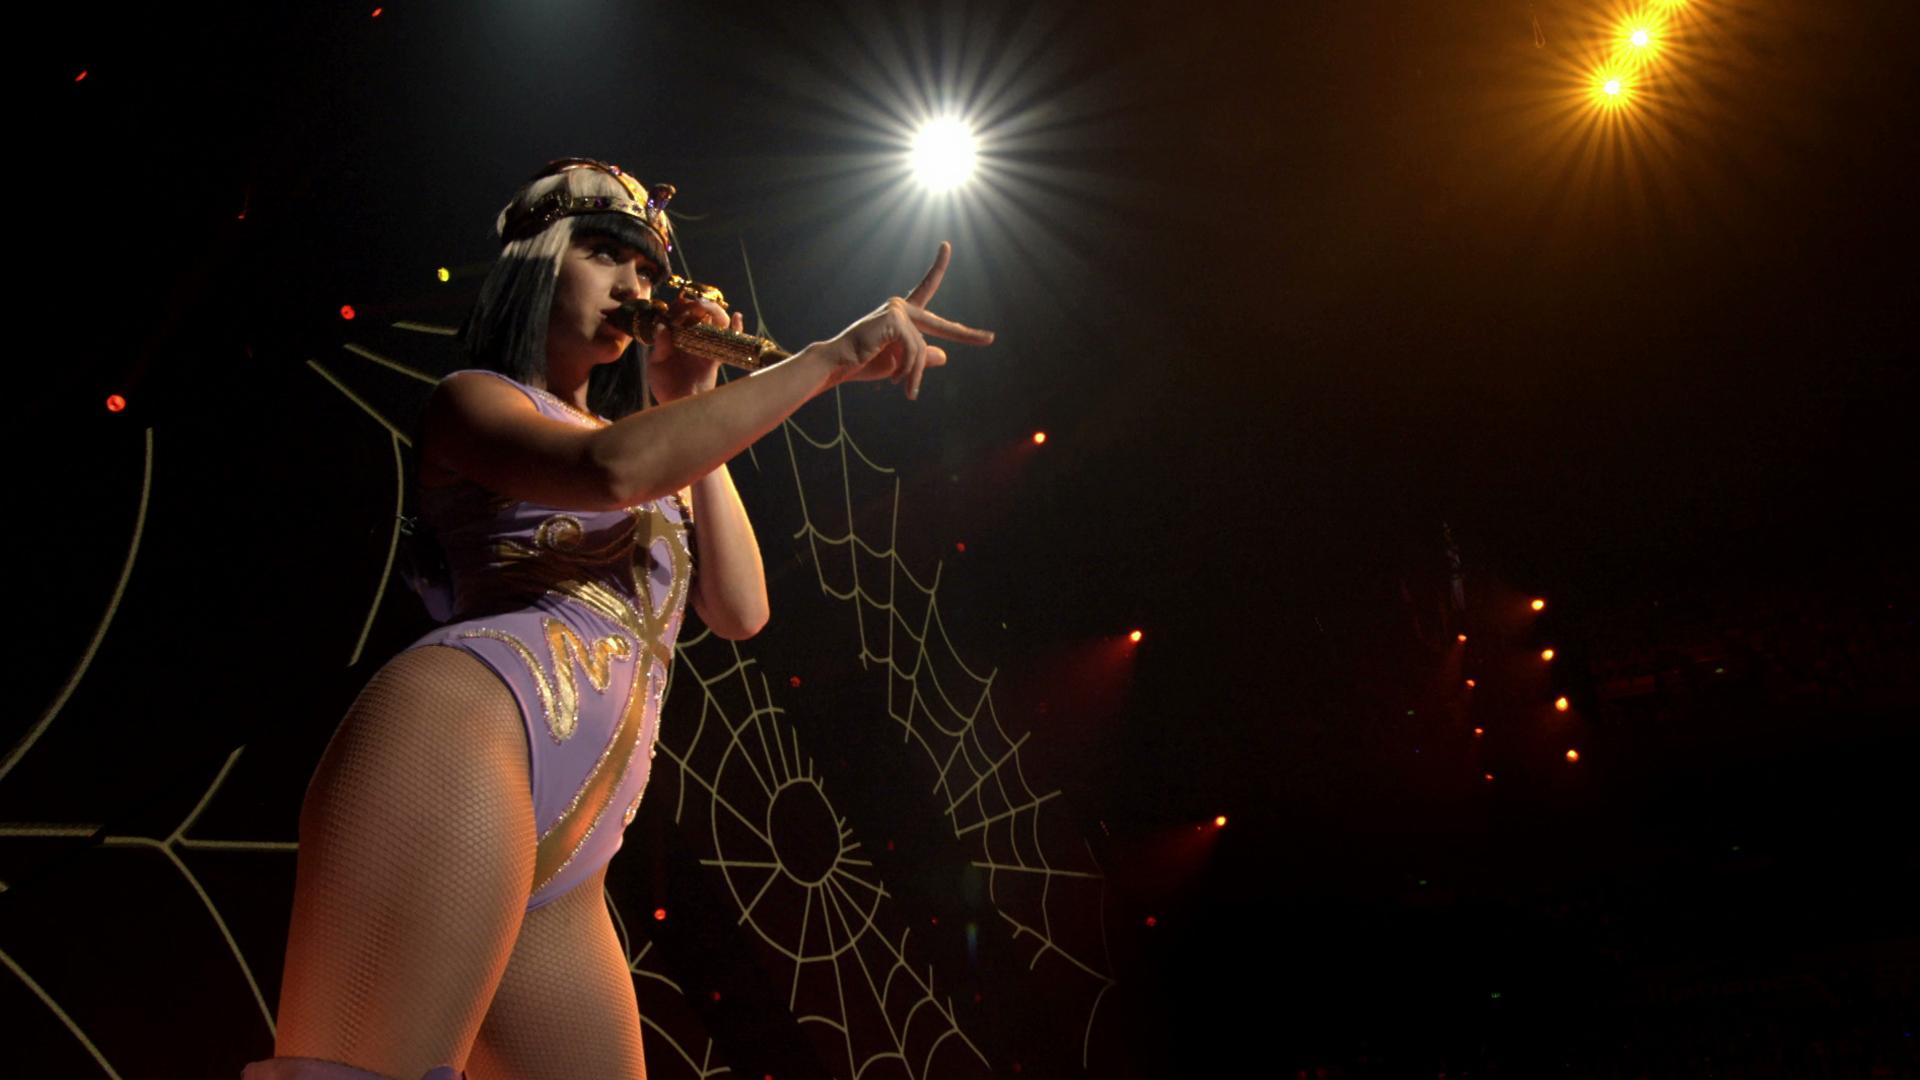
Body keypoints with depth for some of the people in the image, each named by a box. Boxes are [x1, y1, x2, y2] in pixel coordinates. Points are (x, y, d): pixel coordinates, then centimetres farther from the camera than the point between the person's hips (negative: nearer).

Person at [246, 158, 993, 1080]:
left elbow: (739, 609, 15)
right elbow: (612, 466, -13)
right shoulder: (476, 399, 12)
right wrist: (832, 357, -10)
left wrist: (690, 407, 15)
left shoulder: (651, 441, 33)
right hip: (466, 734, -7)